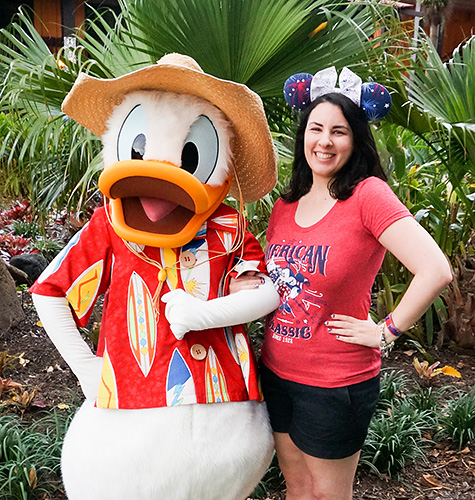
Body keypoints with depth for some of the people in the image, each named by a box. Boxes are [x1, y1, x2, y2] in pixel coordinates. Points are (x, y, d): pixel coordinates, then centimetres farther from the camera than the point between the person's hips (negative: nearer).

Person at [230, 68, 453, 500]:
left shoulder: (368, 194, -16)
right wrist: (246, 286, -2)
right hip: (276, 371, 6)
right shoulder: (286, 205, 4)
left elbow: (436, 271, -26)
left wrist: (385, 332, -18)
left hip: (336, 383, -6)